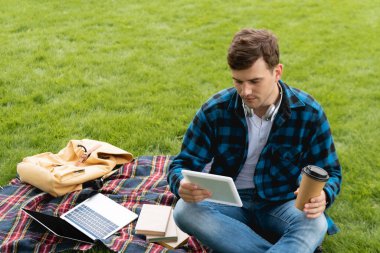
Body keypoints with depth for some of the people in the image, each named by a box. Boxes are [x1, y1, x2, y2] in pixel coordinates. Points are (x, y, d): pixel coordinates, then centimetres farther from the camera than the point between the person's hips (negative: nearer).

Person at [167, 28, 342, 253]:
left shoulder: (308, 112, -11)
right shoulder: (215, 110, -11)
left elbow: (330, 173, -2)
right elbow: (183, 164, -5)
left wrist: (322, 197, -27)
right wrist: (183, 185, -31)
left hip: (282, 205, -1)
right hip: (228, 203, 2)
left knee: (315, 224, -33)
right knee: (185, 211, -31)